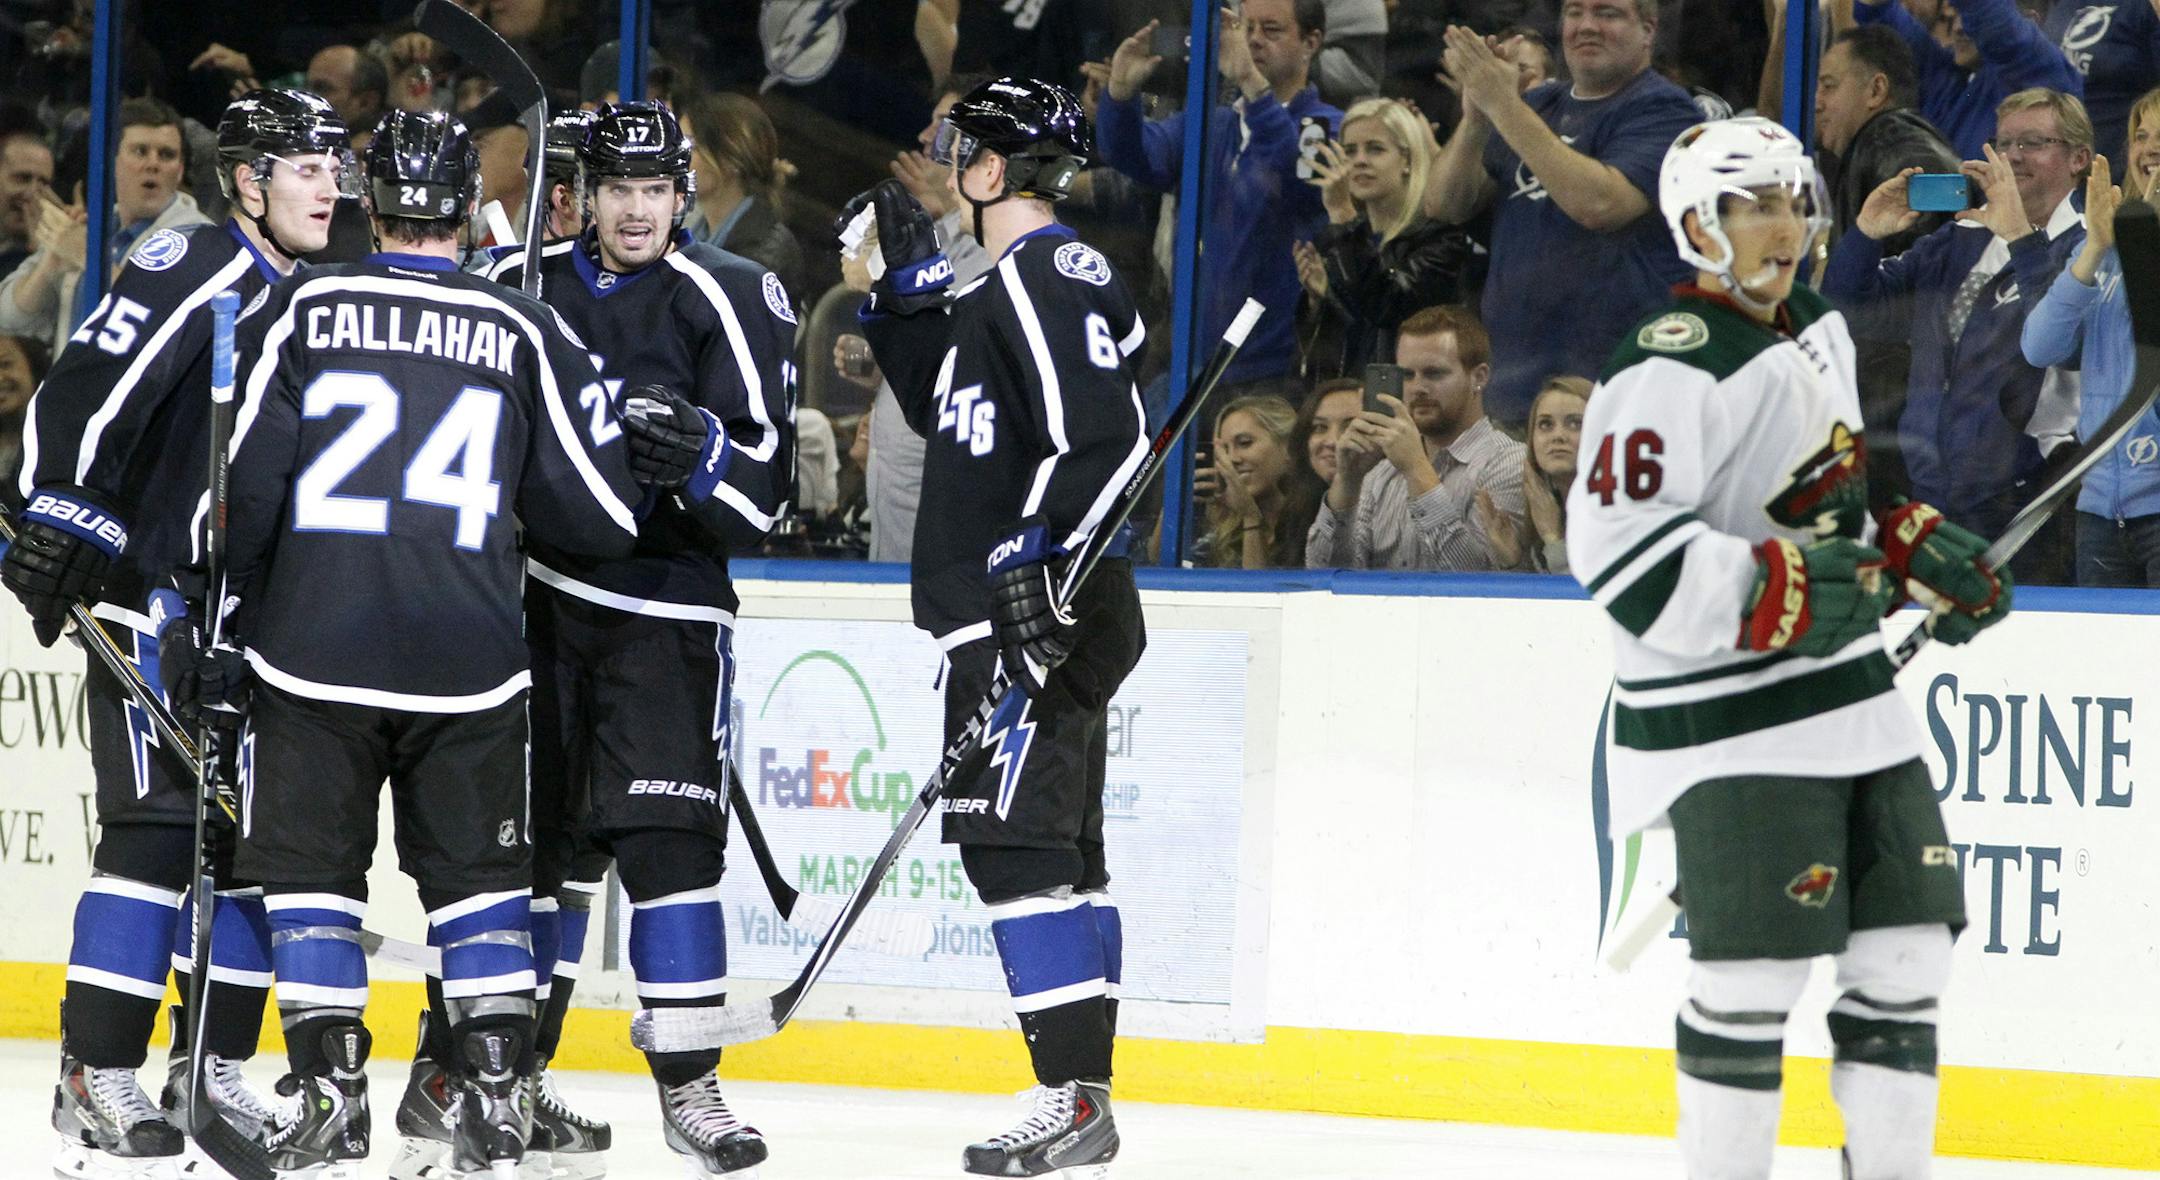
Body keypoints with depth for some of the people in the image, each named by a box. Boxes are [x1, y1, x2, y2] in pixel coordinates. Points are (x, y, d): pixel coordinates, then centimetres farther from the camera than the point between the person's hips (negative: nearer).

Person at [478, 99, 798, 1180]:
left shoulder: (728, 300, -3)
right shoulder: (521, 289, 9)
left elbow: (766, 481, -8)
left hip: (663, 610, -3)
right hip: (533, 596, 3)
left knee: (665, 837, -11)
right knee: (539, 839, 8)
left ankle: (689, 1086, -8)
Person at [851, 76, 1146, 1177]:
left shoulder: (1050, 279, -13)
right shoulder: (1006, 288, 19)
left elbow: (1106, 438, -23)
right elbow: (940, 409, 27)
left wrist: (1039, 554, -27)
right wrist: (909, 281, 21)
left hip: (1041, 615, -11)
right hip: (1007, 615, 11)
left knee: (1015, 839, -13)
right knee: (1056, 848, 12)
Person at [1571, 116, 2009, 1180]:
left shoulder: (1817, 333, 14)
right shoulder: (1671, 366, -15)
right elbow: (1616, 544, -22)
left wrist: (1916, 545, 15)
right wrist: (1774, 592, -26)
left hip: (1851, 691, 9)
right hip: (1732, 719, -9)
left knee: (1905, 945, 7)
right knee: (1757, 966, -11)